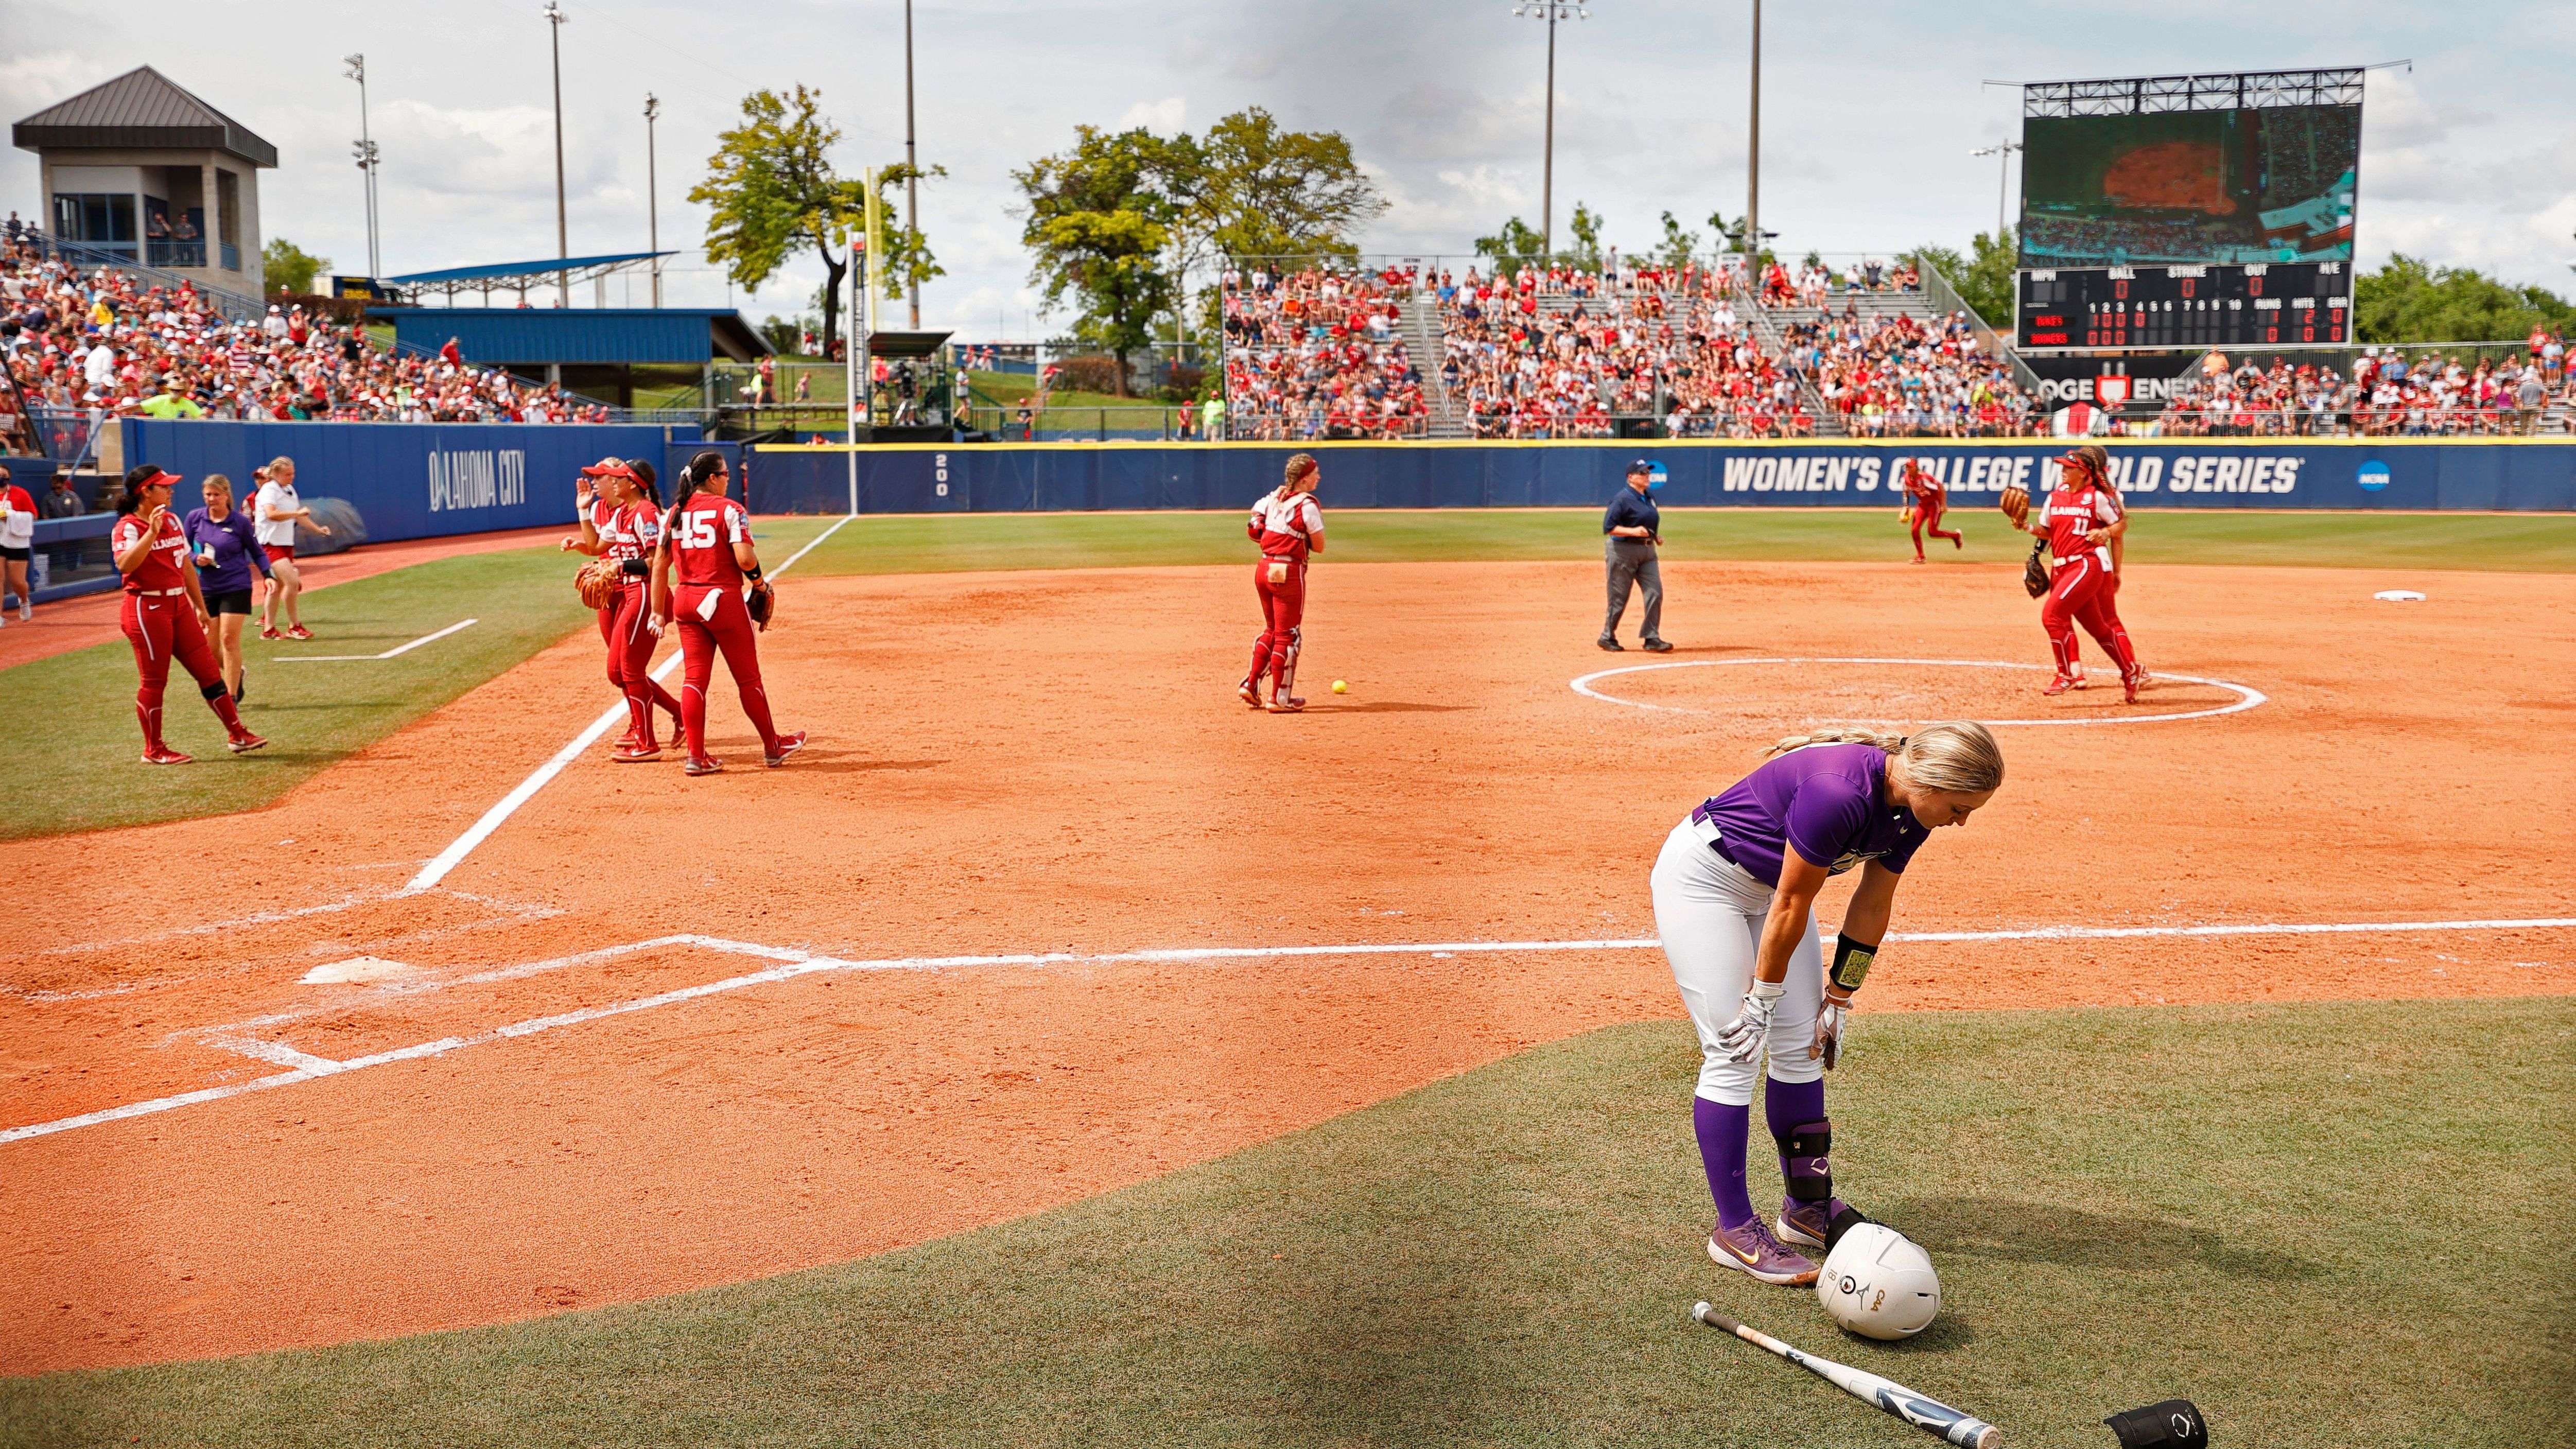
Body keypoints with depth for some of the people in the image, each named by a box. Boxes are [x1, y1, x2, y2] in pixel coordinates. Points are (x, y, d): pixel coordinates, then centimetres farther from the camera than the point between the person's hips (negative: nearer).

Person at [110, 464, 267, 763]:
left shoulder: (172, 521, 13)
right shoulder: (128, 527, -11)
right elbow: (124, 565, -30)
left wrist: (201, 607, 20)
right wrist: (152, 532, -35)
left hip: (180, 605, 7)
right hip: (148, 608, -7)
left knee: (209, 672, 7)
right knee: (153, 681, 0)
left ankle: (237, 735, 13)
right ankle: (153, 750, 10)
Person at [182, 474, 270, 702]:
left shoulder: (240, 522, -3)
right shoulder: (194, 518, 1)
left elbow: (257, 553, 7)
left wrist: (267, 575, -9)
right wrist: (196, 559, -13)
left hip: (236, 588, -3)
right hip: (205, 590, 3)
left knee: (229, 639, -11)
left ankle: (232, 697, -4)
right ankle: (236, 674, 35)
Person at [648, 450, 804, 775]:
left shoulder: (674, 512, 8)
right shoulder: (729, 509, -9)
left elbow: (660, 565, 6)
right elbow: (745, 558, -20)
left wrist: (659, 613, 9)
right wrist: (760, 583, 0)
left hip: (685, 601, 5)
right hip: (723, 599, -5)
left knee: (694, 677, 7)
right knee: (748, 678, 7)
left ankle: (696, 756, 3)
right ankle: (773, 748, 20)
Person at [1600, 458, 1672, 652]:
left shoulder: (1649, 499, 13)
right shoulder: (1622, 499, -12)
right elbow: (1608, 527, -17)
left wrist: (1656, 537, 9)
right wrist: (1633, 531, -26)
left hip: (1647, 551, 7)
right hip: (1623, 551, -7)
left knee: (1655, 593, -5)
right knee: (1619, 598, 0)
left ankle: (1652, 639, -2)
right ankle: (1607, 638, 15)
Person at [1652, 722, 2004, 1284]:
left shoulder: (1912, 808, -11)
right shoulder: (1838, 793, -36)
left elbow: (1872, 904, 0)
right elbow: (1791, 905, -26)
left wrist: (1840, 998, 5)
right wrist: (1763, 998, -16)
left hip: (1768, 882, 9)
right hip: (1702, 875, -8)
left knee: (1803, 1043, 7)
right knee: (1736, 1052, -10)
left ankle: (1808, 1207, 20)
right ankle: (1733, 1230, -2)